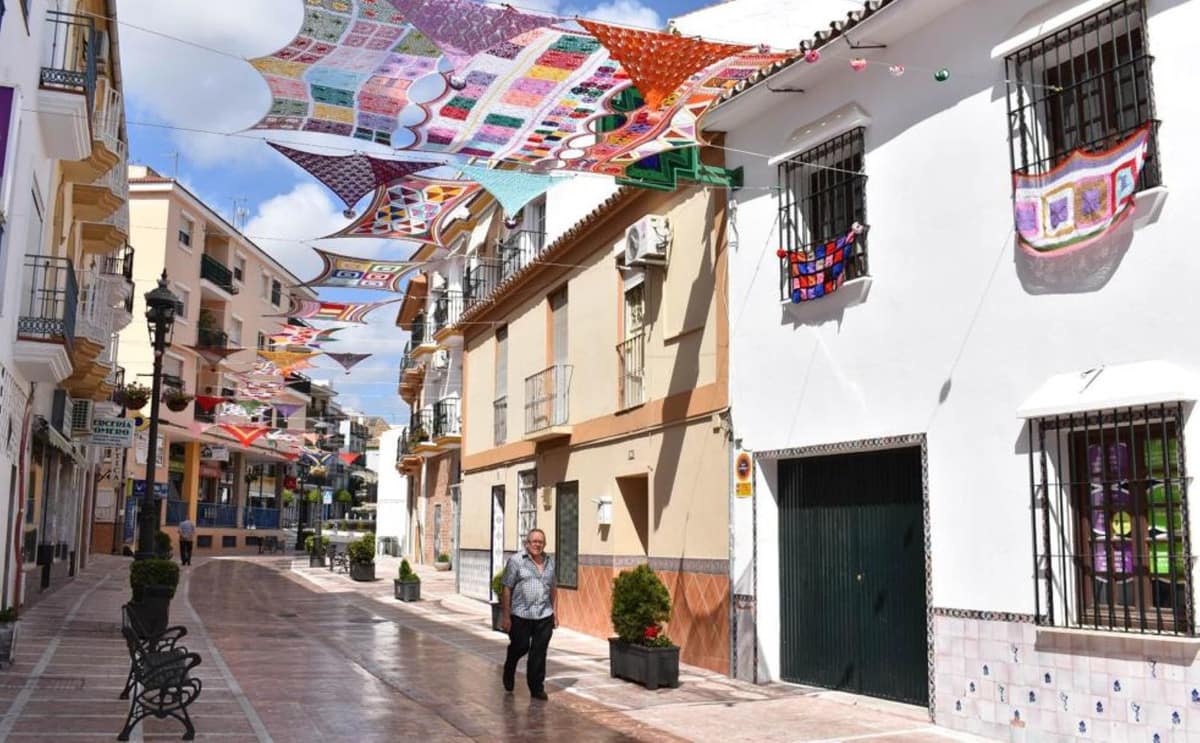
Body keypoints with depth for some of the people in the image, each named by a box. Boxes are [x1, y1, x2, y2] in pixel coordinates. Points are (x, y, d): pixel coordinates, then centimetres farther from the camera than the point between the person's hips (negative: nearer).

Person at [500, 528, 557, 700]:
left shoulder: (550, 561, 10)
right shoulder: (516, 560, -5)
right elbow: (507, 589, -6)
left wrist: (555, 611, 13)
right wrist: (505, 616, -9)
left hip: (544, 616, 3)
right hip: (520, 615, -3)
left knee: (539, 652, 3)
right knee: (520, 647, 8)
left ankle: (537, 688, 15)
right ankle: (509, 672, 39)